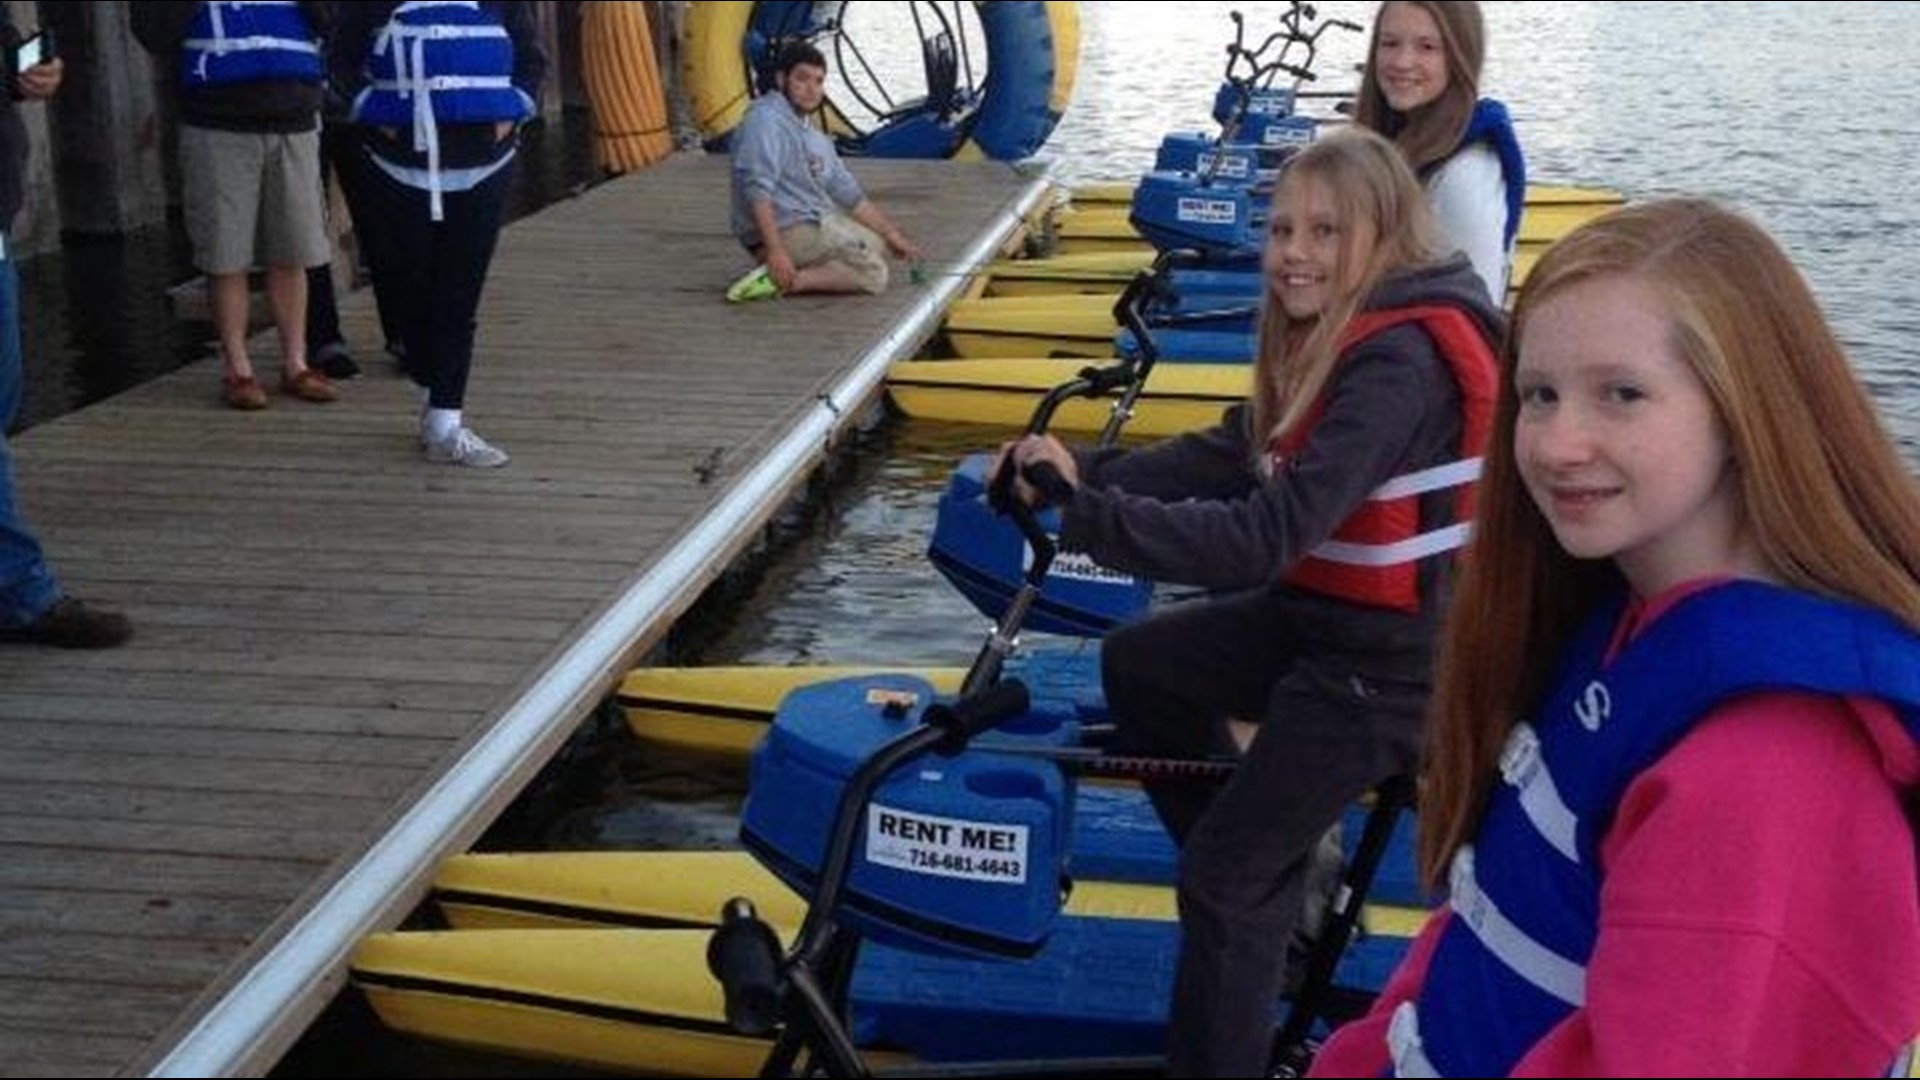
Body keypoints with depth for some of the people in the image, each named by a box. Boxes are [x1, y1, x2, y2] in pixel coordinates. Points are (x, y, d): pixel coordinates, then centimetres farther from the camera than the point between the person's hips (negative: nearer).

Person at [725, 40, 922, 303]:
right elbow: (757, 190, -25)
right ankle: (780, 281, -22)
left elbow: (851, 197, 21)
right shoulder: (766, 121, -14)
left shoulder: (816, 139, 18)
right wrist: (775, 251, -33)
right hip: (785, 231, -11)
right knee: (873, 274, -12)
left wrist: (893, 235, 17)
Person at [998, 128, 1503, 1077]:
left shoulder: (1400, 363, -27)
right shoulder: (1336, 338, 4)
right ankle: (1271, 888, 29)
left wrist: (1086, 514, -36)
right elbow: (1232, 455, 1)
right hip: (1320, 613, 10)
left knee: (1225, 871, -7)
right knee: (1139, 664, 20)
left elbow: (1265, 537, -34)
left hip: (1393, 659, -10)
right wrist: (1090, 472, -12)